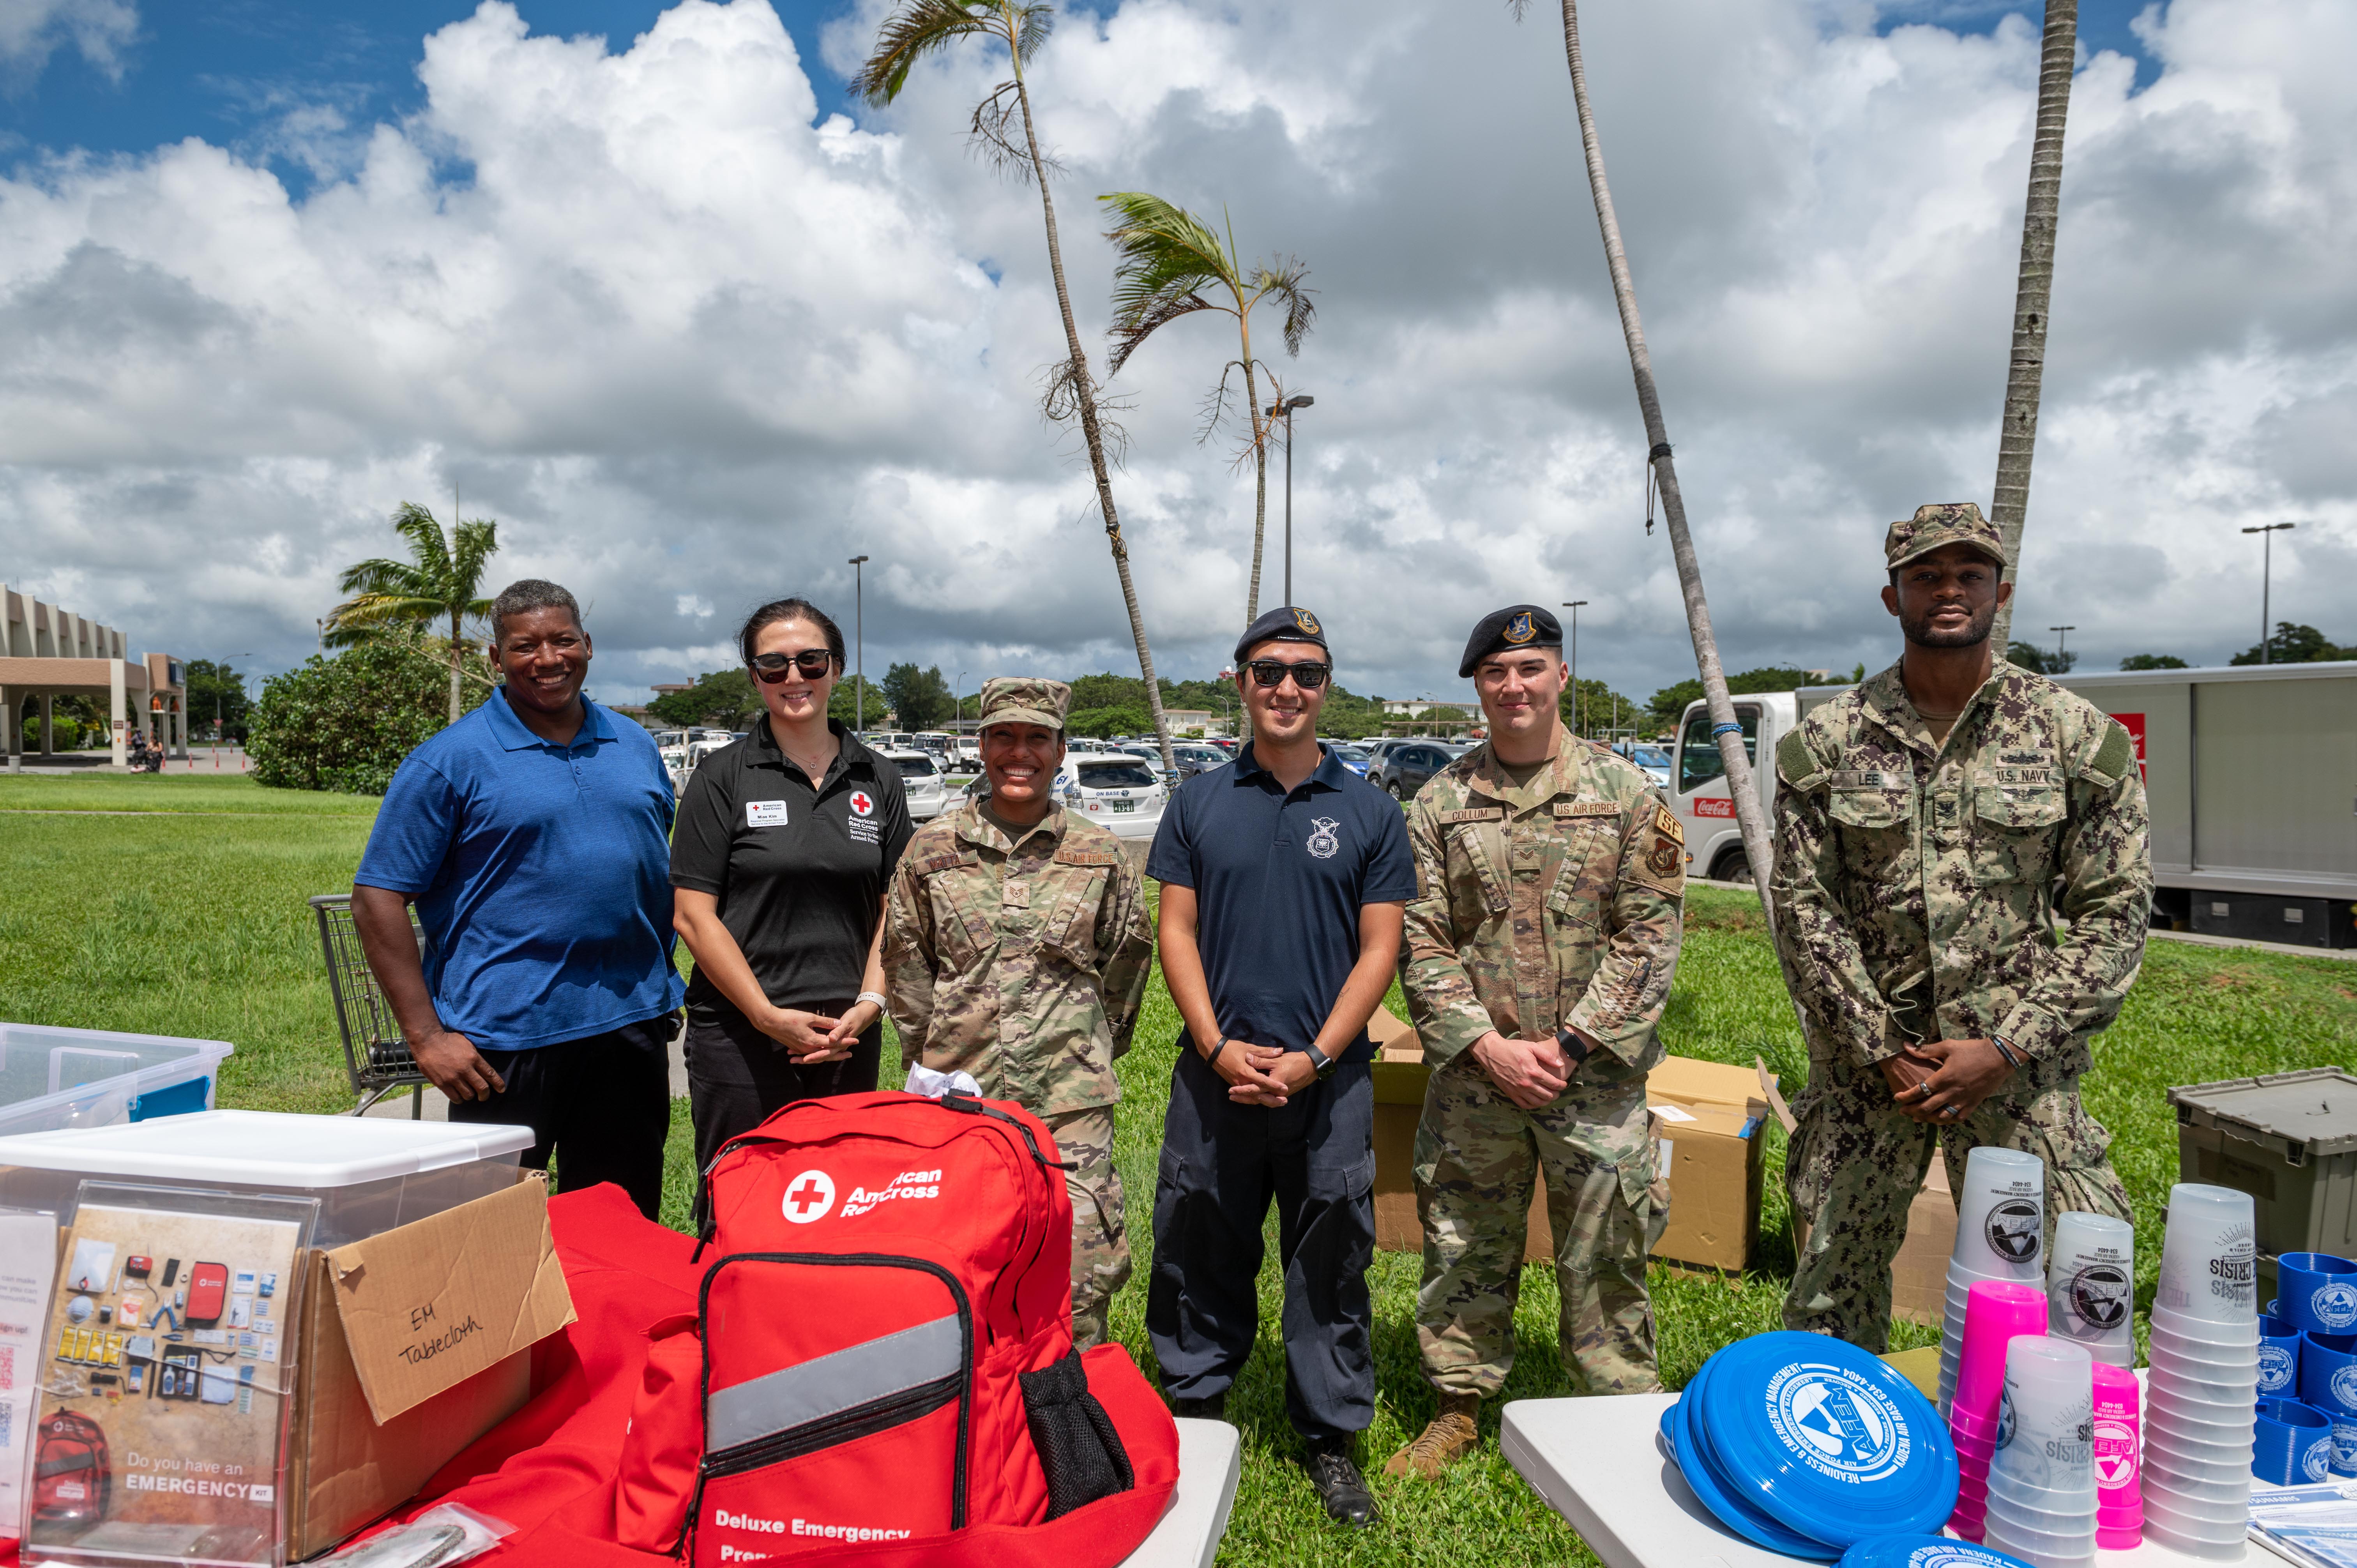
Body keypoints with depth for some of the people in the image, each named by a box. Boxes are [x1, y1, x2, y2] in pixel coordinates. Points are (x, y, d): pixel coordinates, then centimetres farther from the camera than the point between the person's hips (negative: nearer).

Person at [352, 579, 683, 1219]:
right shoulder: (450, 761, -5)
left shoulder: (635, 747, 10)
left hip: (631, 1026, 5)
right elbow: (377, 898, -7)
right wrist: (425, 1035, -12)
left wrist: (661, 990, 12)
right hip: (504, 1042, -4)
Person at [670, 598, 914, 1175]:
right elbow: (694, 916, -5)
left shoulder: (878, 780, 9)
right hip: (739, 1040, -3)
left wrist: (869, 1004, -5)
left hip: (850, 1038, 3)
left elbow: (893, 909, 9)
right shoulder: (723, 775, -1)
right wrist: (768, 1015, -12)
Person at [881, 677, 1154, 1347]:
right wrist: (932, 1056, 11)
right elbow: (903, 963, 12)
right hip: (958, 1100, 1)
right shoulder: (932, 848, 5)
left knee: (1079, 1280, -1)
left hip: (1072, 1108, 0)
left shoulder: (1098, 854, 4)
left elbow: (1128, 959, 14)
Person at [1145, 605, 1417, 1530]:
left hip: (1329, 1080, -1)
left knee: (1331, 1263, 9)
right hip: (1215, 1074, 1)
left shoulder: (1369, 811, 2)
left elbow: (1379, 949, -1)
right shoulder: (1198, 803, 5)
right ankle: (1195, 1414, 31)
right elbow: (1177, 932, 3)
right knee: (1199, 1254, 11)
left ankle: (1330, 1437, 26)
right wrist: (1219, 1047, -9)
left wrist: (1313, 1058, -10)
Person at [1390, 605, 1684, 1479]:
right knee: (1464, 1252, 13)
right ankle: (1460, 1404, 32)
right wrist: (1486, 1045, -10)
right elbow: (1420, 943, 1)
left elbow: (1650, 935, -4)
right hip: (1472, 1079, 2)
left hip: (1596, 1077, -1)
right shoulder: (1438, 804, 3)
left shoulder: (1627, 793, 0)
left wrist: (1570, 1044, -11)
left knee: (1606, 1259, 8)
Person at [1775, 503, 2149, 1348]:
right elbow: (1804, 907, 0)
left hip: (2019, 1065, 0)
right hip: (1864, 1064, 1)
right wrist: (1880, 1050, -7)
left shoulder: (2077, 735, 1)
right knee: (1831, 1284, 9)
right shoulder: (1827, 742, 1)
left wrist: (2008, 1048, -9)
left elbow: (2116, 911, -1)